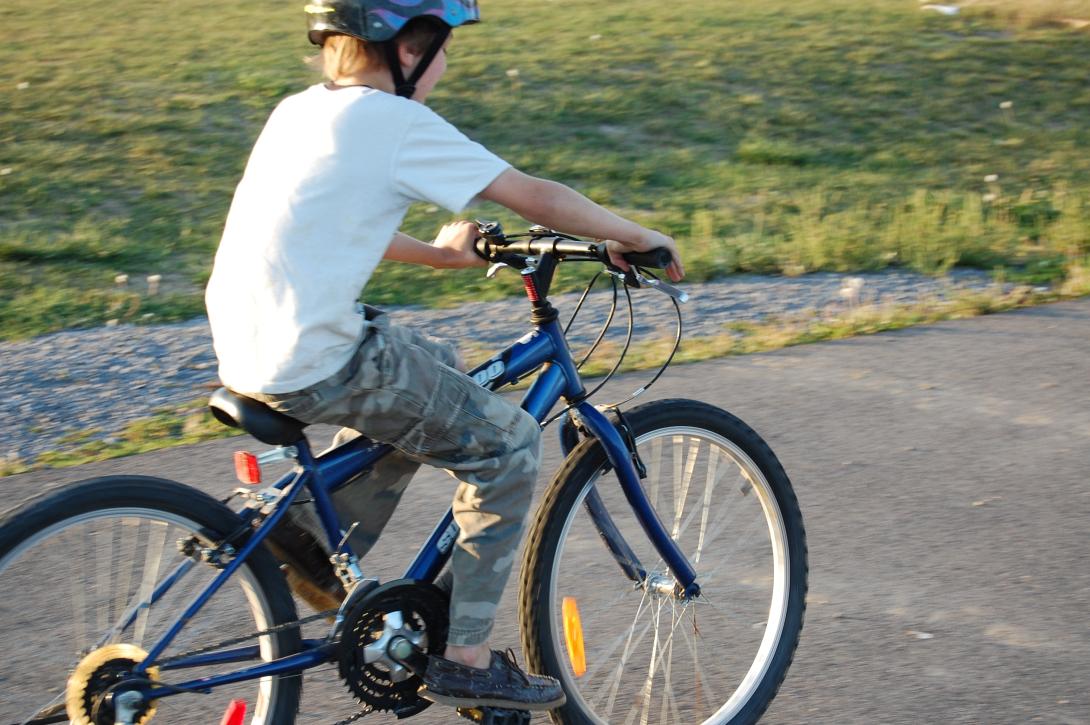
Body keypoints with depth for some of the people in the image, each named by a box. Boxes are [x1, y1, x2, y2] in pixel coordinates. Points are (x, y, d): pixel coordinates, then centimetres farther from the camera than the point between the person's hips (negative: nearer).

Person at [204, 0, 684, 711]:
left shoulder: (301, 109, 14)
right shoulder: (400, 123, -10)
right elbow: (538, 198, -6)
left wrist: (436, 252, 36)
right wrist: (637, 235, 8)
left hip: (247, 349, 9)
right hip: (314, 366, -9)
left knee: (437, 370, 28)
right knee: (509, 443, 4)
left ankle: (321, 549, 26)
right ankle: (466, 659, 10)